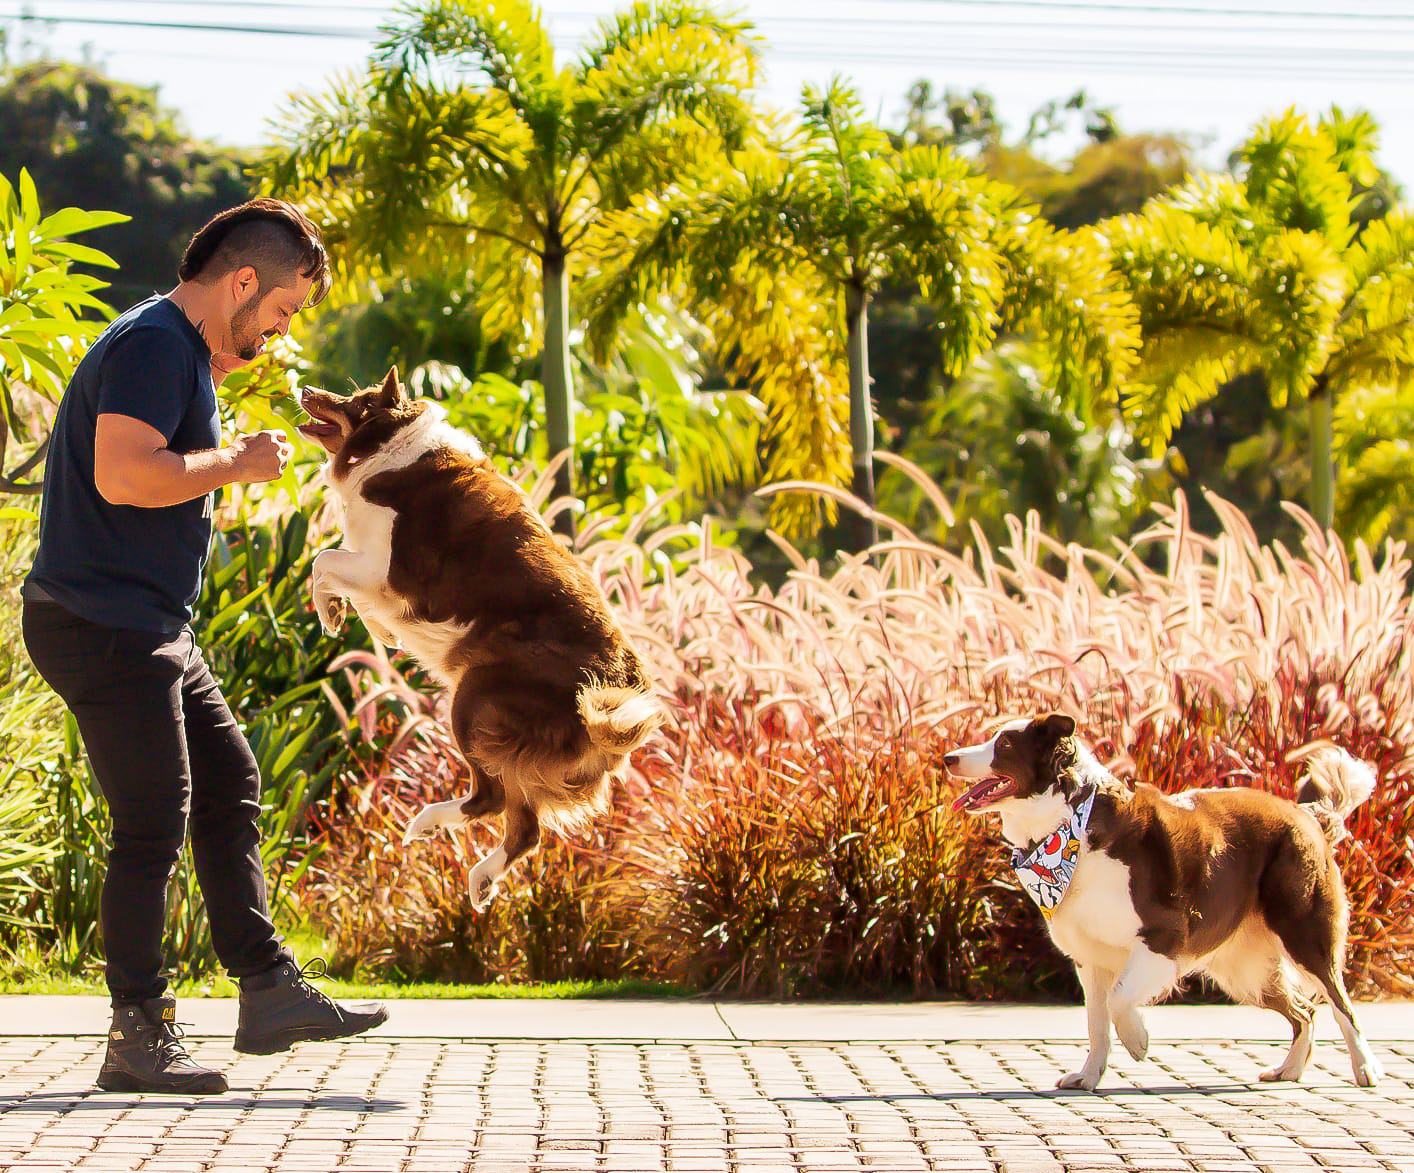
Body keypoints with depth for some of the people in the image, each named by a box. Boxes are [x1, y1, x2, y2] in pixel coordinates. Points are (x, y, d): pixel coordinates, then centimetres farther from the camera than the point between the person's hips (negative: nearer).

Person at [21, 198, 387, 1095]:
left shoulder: (183, 352, 18)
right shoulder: (154, 346, -16)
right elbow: (123, 475, -28)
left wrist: (213, 385, 14)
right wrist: (237, 463, -16)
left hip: (151, 629, 11)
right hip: (104, 625, -11)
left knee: (230, 787, 13)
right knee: (156, 822, -8)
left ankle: (270, 991, 18)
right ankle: (139, 1037, -1)